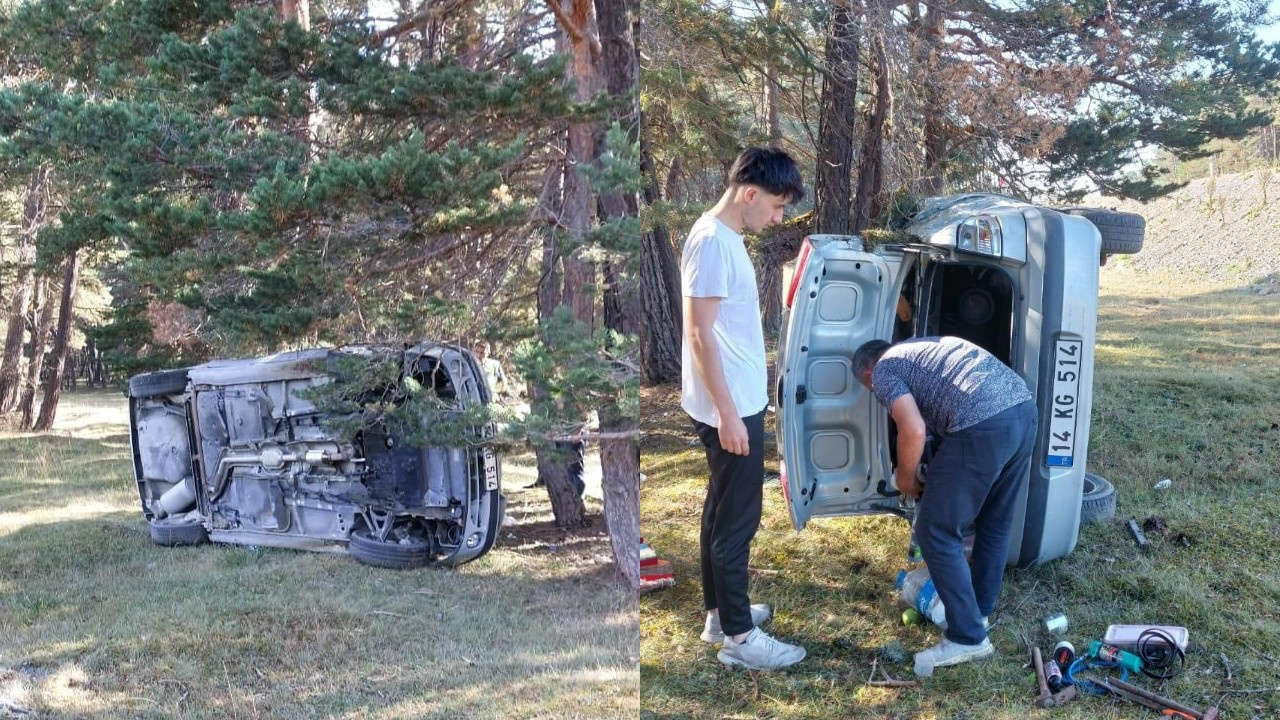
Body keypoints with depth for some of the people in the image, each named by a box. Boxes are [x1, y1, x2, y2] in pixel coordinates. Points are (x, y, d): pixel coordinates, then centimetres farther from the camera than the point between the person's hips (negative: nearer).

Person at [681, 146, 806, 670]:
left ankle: (720, 612, 31)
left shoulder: (725, 237, 11)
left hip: (739, 403, 10)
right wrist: (728, 412, -23)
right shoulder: (712, 240, -20)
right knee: (737, 520, -1)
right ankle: (738, 637, 9)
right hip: (729, 409, -10)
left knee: (722, 510, 18)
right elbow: (700, 333, -23)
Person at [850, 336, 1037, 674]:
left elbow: (914, 431, -8)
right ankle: (979, 609, 41)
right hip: (1024, 408, 9)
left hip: (984, 426, -9)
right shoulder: (921, 348, 33)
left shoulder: (883, 370, 9)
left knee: (936, 532, 5)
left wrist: (905, 478, 10)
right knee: (996, 522, 25)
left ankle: (968, 637, 10)